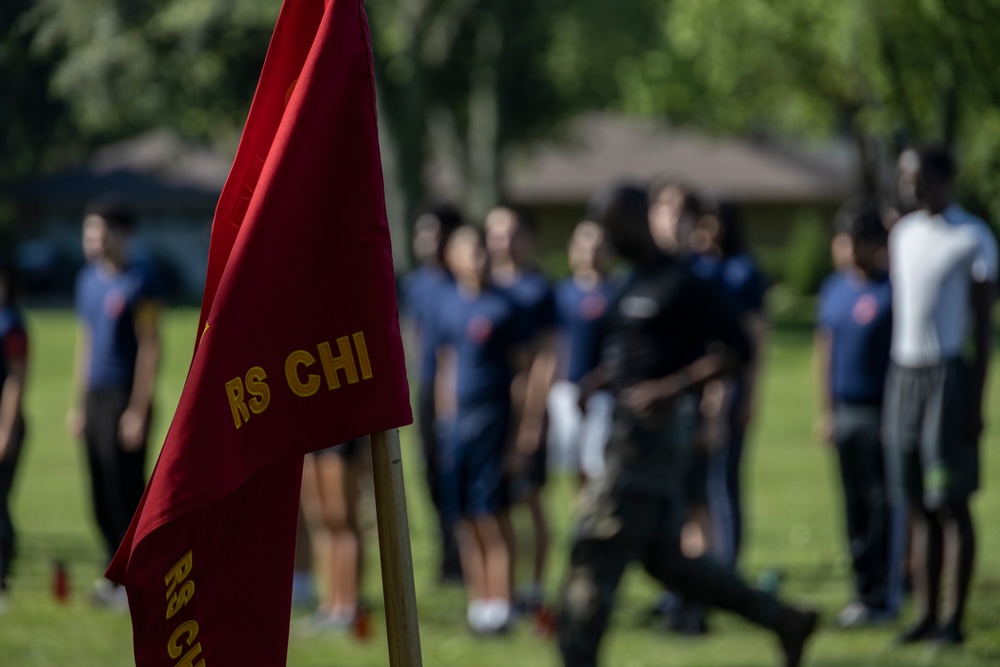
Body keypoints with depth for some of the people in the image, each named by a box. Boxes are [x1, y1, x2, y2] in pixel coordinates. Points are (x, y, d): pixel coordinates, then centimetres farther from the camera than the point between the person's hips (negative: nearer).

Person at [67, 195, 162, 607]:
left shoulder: (139, 282, -8)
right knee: (101, 495, 7)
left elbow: (149, 347, -11)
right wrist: (78, 404, 19)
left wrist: (139, 410, -15)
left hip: (126, 398, -8)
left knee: (126, 489, -8)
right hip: (96, 398, 8)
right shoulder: (89, 280, 16)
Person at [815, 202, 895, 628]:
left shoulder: (894, 288, -6)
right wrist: (827, 411, 17)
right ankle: (863, 589, 14)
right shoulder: (834, 289, 15)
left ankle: (879, 597, -4)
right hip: (845, 413, 7)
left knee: (881, 504, -6)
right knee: (854, 507, 8)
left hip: (881, 411, -7)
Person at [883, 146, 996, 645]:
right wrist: (891, 399, 15)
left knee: (953, 504, -5)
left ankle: (955, 619, -3)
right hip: (903, 374, 6)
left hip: (948, 374, -6)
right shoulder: (903, 234, 15)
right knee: (919, 505, 7)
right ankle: (925, 616, 9)